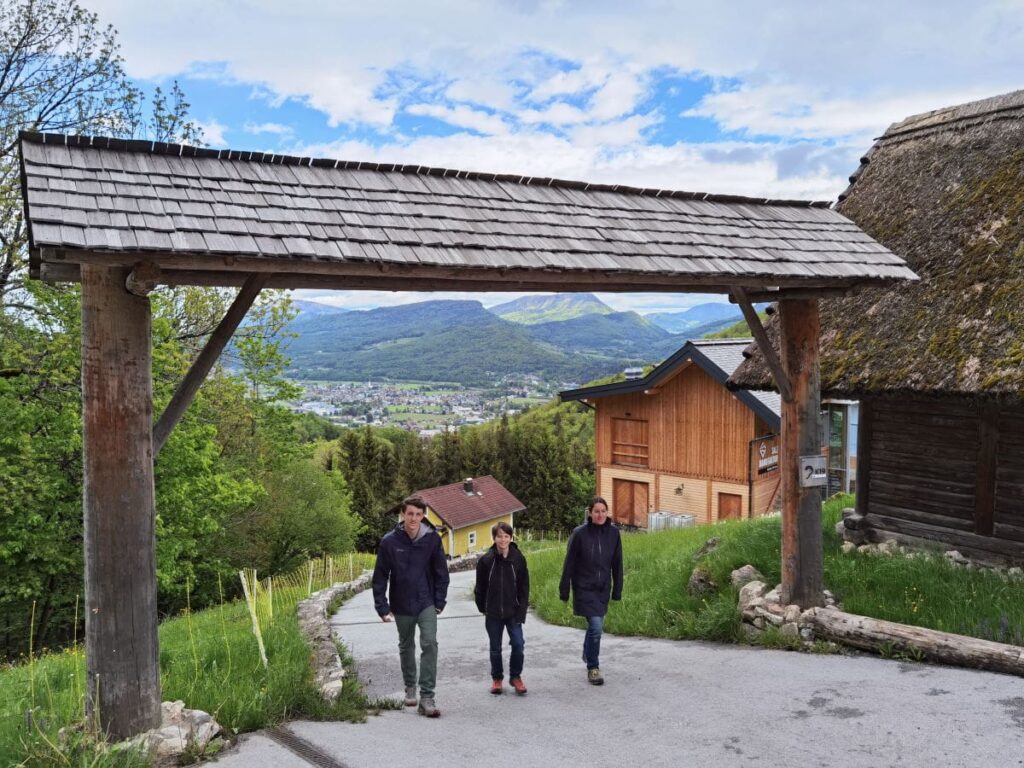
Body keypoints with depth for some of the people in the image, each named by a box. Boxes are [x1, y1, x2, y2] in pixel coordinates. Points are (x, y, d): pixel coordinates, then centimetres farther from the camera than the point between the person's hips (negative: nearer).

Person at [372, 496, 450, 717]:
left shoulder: (432, 539, -9)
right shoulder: (389, 541, -11)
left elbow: (441, 572, 0)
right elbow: (380, 576, -5)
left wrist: (439, 602, -3)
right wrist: (382, 607, -8)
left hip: (426, 603, -1)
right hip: (401, 606, 1)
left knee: (430, 644, -15)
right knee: (406, 647, 17)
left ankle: (427, 698, -12)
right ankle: (410, 687, 38)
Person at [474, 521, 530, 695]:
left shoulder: (518, 558, -6)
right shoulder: (486, 560, -7)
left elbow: (524, 587, -2)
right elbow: (480, 587, 3)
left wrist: (521, 612, -7)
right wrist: (483, 608, 6)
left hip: (513, 612, 0)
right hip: (493, 613, 0)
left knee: (518, 644, -5)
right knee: (495, 648, 10)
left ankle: (515, 677, 16)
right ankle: (497, 678, 28)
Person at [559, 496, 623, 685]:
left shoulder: (613, 533, -3)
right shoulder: (580, 533, -13)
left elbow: (617, 564, 5)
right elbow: (569, 564, -7)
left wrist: (617, 590, 6)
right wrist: (564, 590, -4)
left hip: (603, 589, 4)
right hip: (584, 588, -4)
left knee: (595, 625, 18)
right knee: (596, 626, -12)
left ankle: (588, 654, 45)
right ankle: (593, 668, 4)